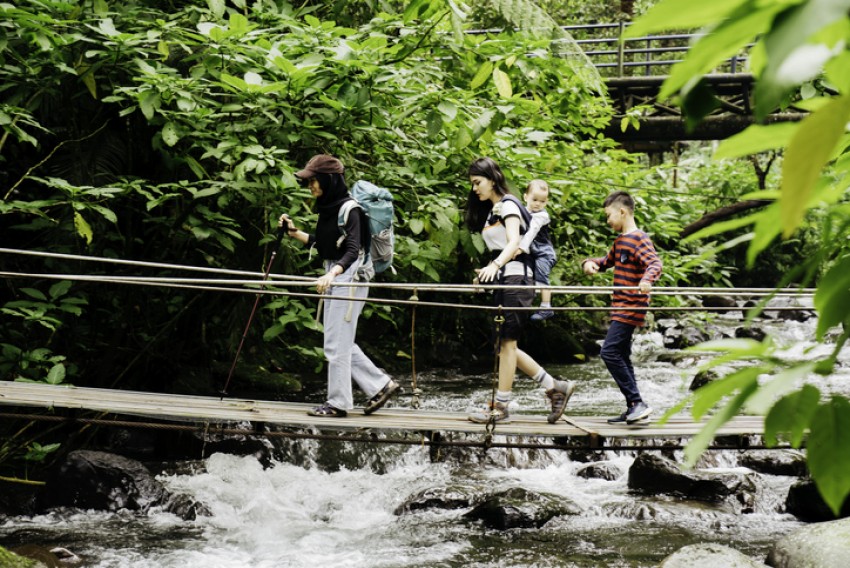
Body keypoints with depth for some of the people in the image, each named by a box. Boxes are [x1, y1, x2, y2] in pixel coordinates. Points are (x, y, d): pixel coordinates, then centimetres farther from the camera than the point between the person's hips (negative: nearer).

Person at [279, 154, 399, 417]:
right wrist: (294, 232, 10)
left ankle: (338, 403, 4)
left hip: (350, 277, -10)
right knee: (340, 343, 13)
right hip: (334, 276, 10)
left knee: (336, 343, -5)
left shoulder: (349, 208, -17)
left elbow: (353, 250, -25)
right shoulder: (328, 207, 10)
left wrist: (332, 273, -40)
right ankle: (380, 385, 20)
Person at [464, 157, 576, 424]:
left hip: (515, 278, -9)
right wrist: (486, 272, 12)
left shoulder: (508, 205, -6)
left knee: (506, 342, -8)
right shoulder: (491, 211, 20)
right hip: (503, 281, 9)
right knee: (505, 345, 7)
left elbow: (514, 242, -20)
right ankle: (555, 387, 13)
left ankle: (501, 407, -5)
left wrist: (494, 266, -34)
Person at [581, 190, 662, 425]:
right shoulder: (620, 241, 16)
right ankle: (634, 409, 15)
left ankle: (637, 403, -16)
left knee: (609, 352, -16)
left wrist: (647, 279, -47)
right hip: (621, 307, 10)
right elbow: (607, 261, 31)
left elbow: (655, 263, -26)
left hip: (631, 307, -10)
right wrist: (590, 263, 9)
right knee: (621, 356, 11)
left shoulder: (639, 239, -13)